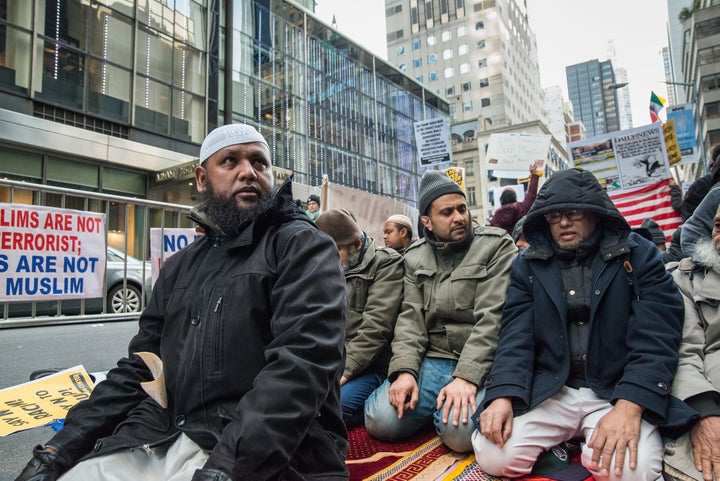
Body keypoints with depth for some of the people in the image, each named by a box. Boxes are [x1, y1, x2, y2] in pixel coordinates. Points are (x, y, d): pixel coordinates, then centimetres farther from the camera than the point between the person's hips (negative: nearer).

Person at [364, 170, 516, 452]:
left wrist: (466, 376, -22)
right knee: (381, 421, -17)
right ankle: (437, 404, 12)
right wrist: (405, 370, -13)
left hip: (478, 362, -3)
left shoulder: (497, 246, -3)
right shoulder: (415, 256, 10)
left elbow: (492, 317, -12)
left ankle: (454, 402, 6)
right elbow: (410, 318, 3)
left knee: (460, 430, -30)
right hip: (431, 359, 4)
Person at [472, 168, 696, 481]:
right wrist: (503, 394, -19)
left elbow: (656, 336, -10)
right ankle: (562, 441, 11)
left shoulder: (638, 256, -1)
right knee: (492, 455, -17)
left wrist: (629, 406, -24)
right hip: (547, 391, 2)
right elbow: (515, 334, -3)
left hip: (616, 392, -2)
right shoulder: (528, 264, 5)